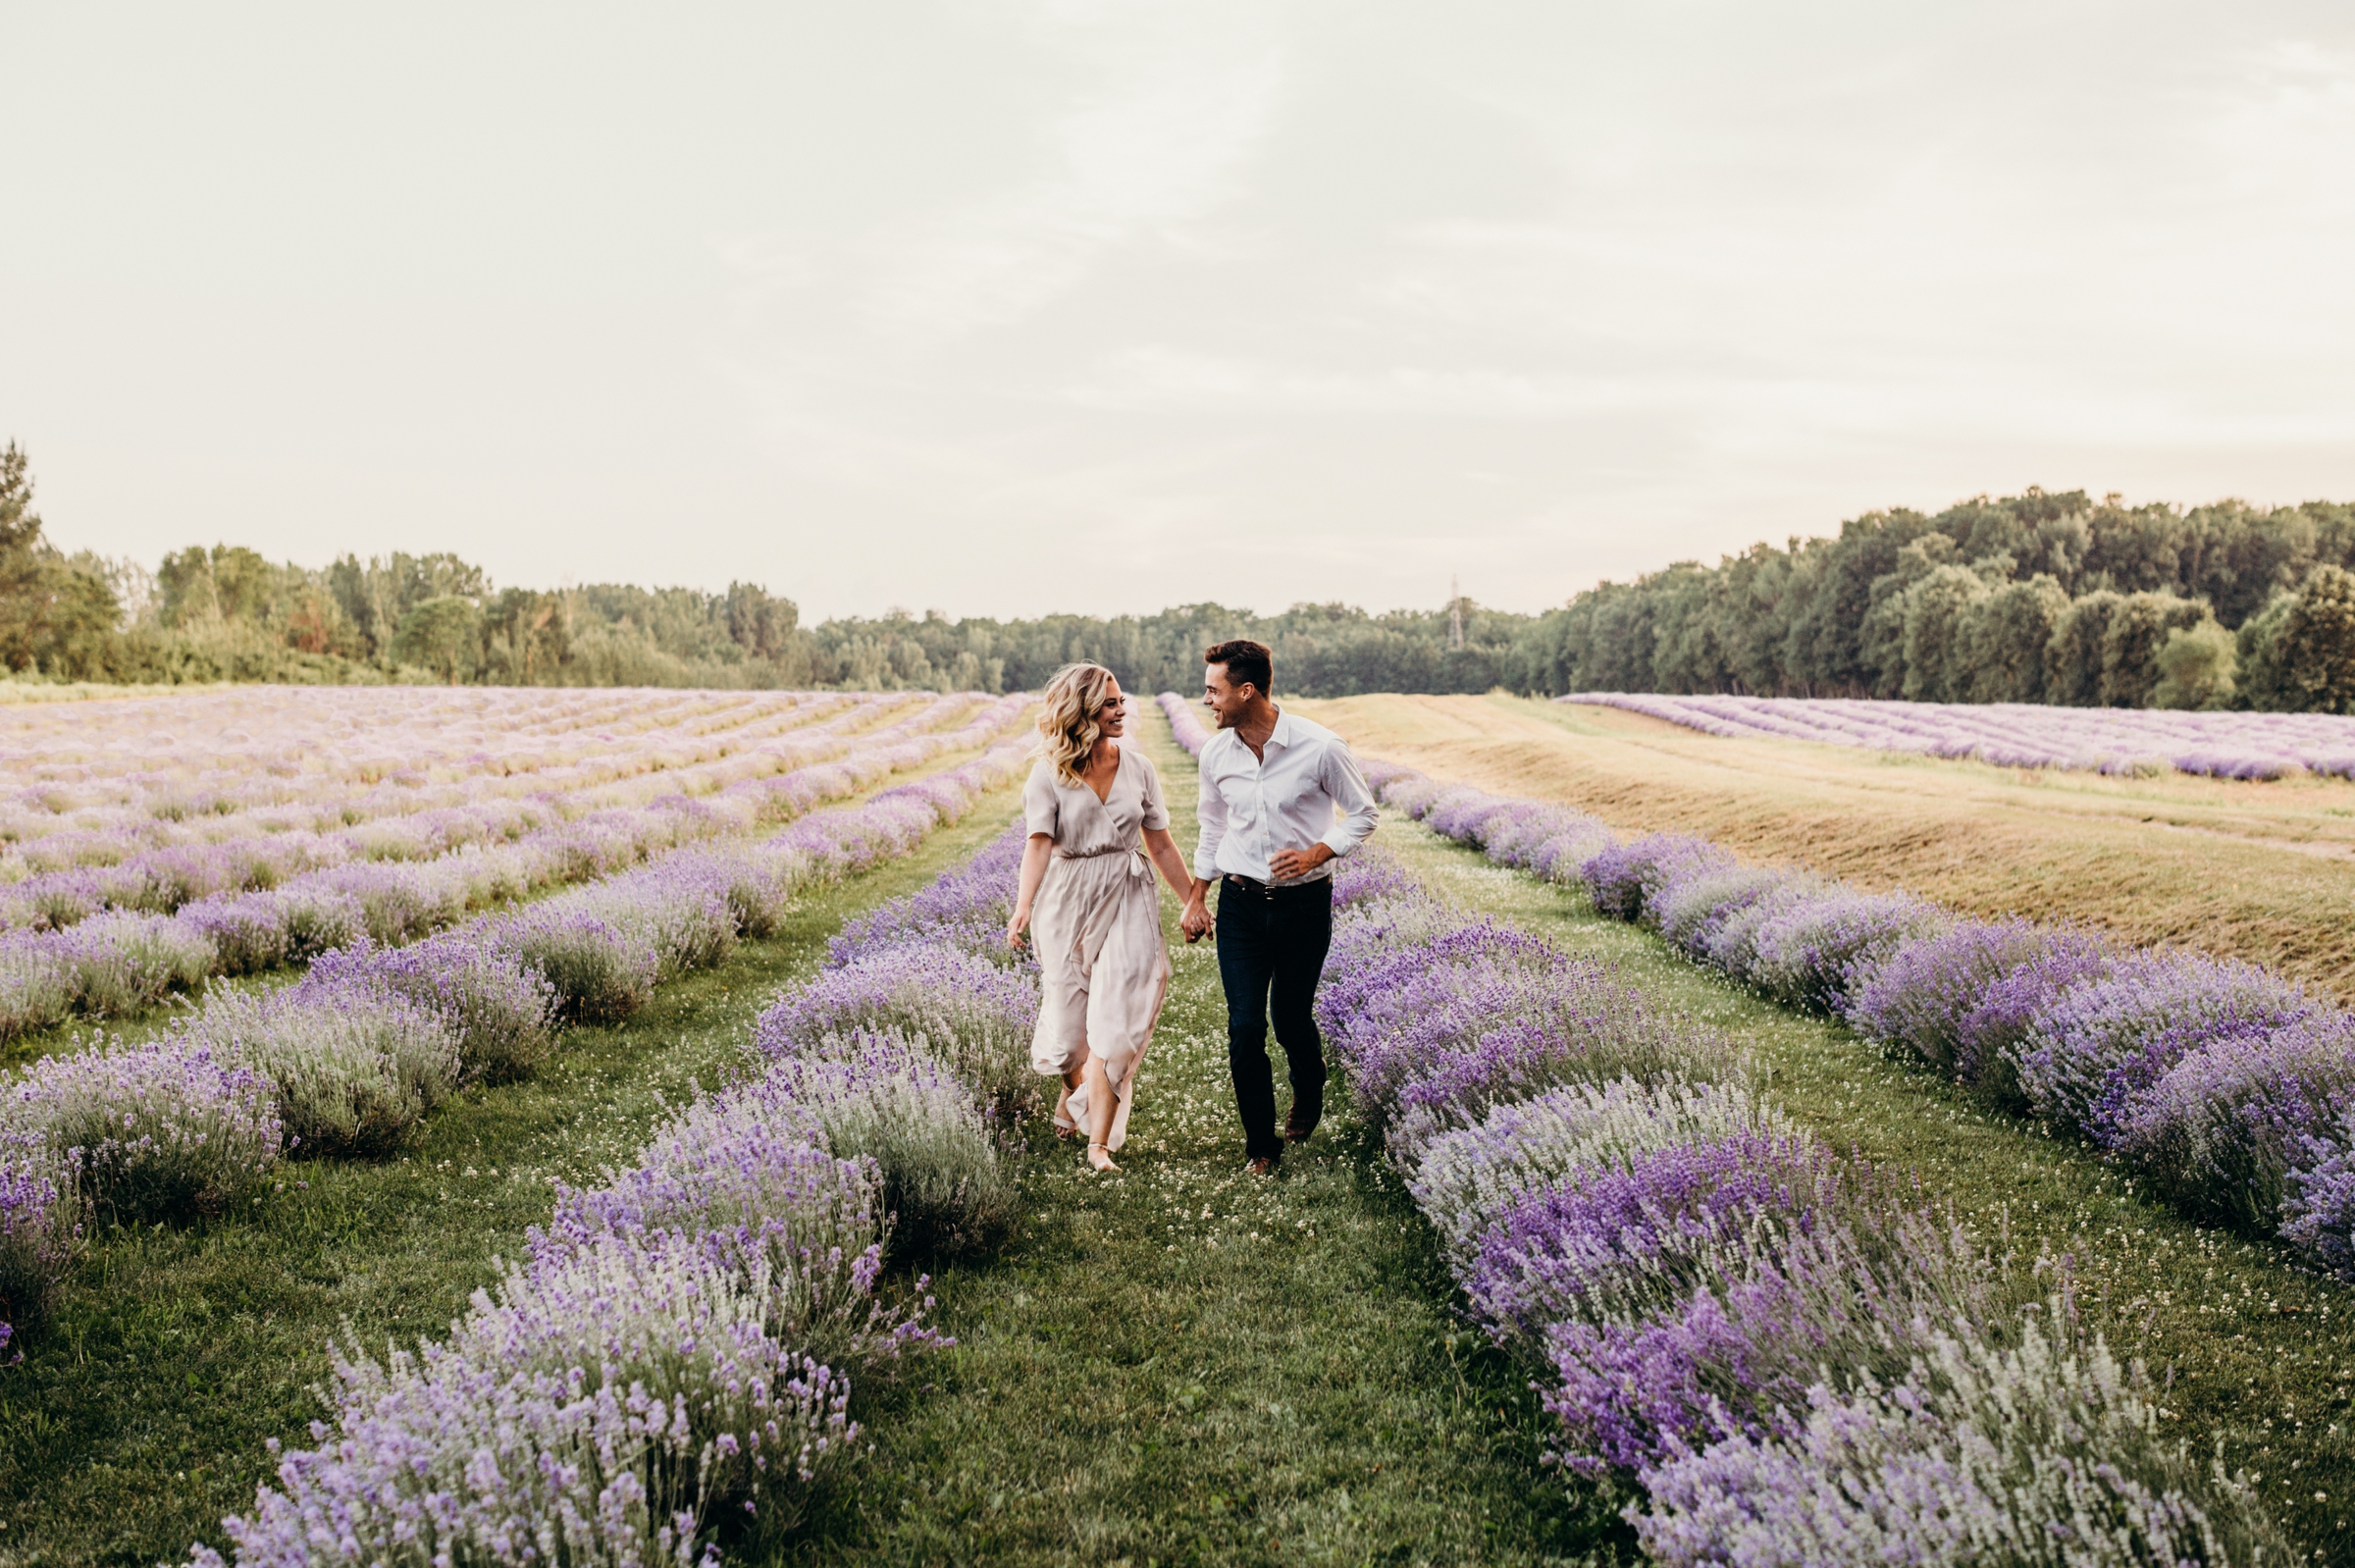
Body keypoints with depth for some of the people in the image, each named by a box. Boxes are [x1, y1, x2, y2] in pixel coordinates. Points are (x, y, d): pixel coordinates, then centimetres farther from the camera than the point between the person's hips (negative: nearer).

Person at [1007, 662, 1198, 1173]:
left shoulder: (1137, 768, 2)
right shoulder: (1049, 773, -7)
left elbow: (1162, 846, 9)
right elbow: (1039, 843, -17)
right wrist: (1023, 907, -31)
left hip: (1127, 901, 1)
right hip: (1068, 901, -1)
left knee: (1115, 1020, -8)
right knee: (1069, 1015, 10)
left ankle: (1099, 1141, -3)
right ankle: (1076, 1097, 42)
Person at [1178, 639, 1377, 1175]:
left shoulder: (1319, 748, -15)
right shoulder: (1215, 753, -1)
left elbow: (1363, 813, -2)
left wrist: (1318, 853, -18)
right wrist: (1196, 898, 16)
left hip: (1304, 904, -2)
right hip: (1241, 904, 2)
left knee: (1292, 1019, 9)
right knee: (1244, 1026, -5)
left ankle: (1309, 1099, 43)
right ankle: (1260, 1144, 12)